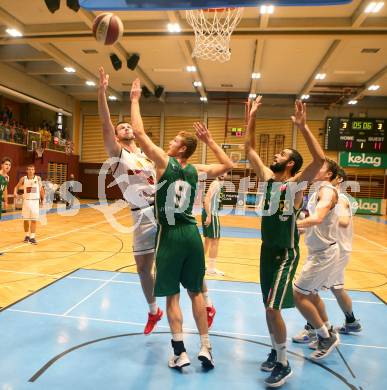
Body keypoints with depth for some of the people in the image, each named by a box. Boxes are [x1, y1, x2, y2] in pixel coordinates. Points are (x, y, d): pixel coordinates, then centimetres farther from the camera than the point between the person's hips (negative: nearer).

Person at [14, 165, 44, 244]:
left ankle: (32, 237, 1)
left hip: (35, 201, -1)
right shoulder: (23, 179, -1)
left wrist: (42, 199, 7)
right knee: (26, 220, 8)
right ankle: (27, 235, 25)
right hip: (26, 201, 1)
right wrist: (15, 192, -12)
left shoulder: (38, 178, -2)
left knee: (34, 220, -2)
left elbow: (41, 189, 7)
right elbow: (17, 187, 9)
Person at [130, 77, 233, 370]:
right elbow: (228, 165, 19)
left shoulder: (165, 162, -7)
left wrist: (135, 98, 3)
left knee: (172, 295, 6)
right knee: (195, 292, 15)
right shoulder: (195, 170, 5)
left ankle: (180, 352, 11)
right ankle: (205, 348, 20)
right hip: (191, 233, 5)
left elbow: (139, 132, -8)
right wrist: (209, 140, 16)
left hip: (170, 235, -4)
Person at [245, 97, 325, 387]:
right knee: (269, 306, 15)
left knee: (273, 307, -8)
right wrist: (252, 118, 4)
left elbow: (320, 159, -28)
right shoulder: (267, 177, 5)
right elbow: (249, 149, 8)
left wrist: (303, 127, -29)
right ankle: (276, 351, 34)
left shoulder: (297, 182, -11)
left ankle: (283, 365, 12)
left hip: (286, 253, -6)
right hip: (267, 249, 6)